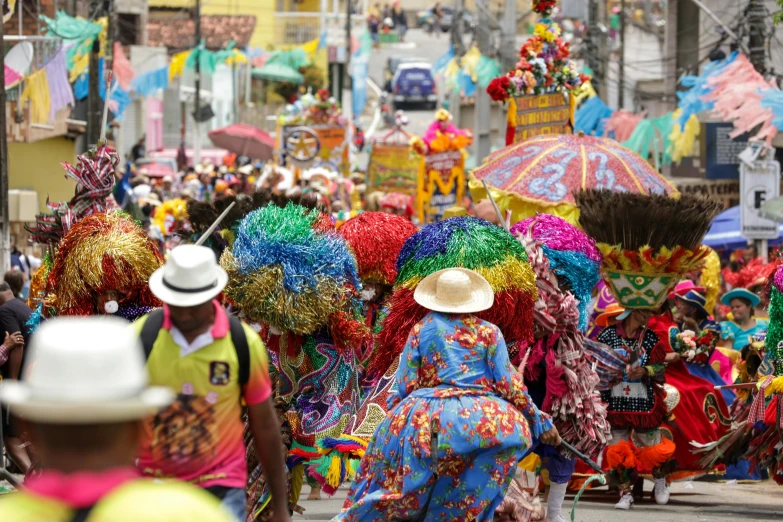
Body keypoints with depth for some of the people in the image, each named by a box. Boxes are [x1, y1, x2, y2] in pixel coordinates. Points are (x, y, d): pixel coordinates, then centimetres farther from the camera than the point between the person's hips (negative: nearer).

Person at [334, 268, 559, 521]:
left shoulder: (421, 329, 11)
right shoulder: (488, 331, 8)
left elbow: (406, 386, 7)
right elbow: (508, 385, 4)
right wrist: (540, 422, 11)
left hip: (424, 419, 3)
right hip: (478, 418, -3)